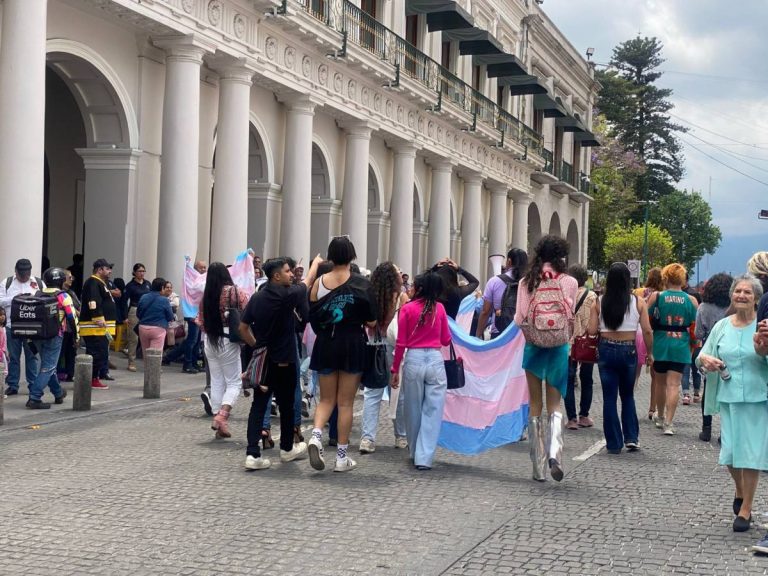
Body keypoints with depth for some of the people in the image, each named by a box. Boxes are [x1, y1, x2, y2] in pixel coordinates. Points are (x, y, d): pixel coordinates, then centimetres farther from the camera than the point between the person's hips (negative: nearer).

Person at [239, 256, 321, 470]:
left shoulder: (257, 297, 3)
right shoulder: (287, 294, -14)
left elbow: (243, 327, 7)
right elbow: (308, 281, 4)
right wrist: (316, 263, 22)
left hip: (261, 361, 5)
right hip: (284, 361, -5)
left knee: (258, 406, 2)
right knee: (286, 406, 13)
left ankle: (252, 453, -8)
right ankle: (287, 448, 28)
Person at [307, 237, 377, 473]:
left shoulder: (319, 282, -2)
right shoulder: (360, 284, -8)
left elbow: (312, 316, 1)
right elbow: (371, 321, -7)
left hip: (325, 344, 2)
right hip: (352, 344, -2)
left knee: (326, 399, 16)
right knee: (345, 402, 6)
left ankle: (316, 435, -12)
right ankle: (341, 457, 10)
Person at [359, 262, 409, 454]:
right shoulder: (400, 297, -11)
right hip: (394, 346, -3)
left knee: (372, 393, 5)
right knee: (399, 394, 10)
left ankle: (367, 438, -2)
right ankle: (401, 437, 20)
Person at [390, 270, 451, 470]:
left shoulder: (407, 309, -3)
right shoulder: (439, 308, 2)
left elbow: (401, 343, -2)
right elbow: (446, 340, 9)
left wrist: (395, 369, 6)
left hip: (413, 360, 0)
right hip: (435, 360, 0)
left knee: (413, 410, 15)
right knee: (432, 411, 2)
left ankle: (415, 453, 29)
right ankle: (424, 458, -5)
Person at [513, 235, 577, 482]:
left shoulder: (526, 282, -2)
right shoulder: (569, 282, -5)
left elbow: (519, 319, -2)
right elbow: (569, 317, 1)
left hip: (533, 347, 1)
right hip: (559, 348, -1)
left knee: (535, 406, 9)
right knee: (555, 405, 10)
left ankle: (538, 467, 10)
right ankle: (554, 452, -16)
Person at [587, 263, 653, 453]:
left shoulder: (598, 302, -4)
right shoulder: (638, 302, -5)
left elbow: (592, 330, -7)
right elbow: (647, 331, -5)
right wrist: (649, 353, 8)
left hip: (606, 350, 0)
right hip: (629, 350, 0)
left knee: (609, 398, 6)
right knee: (628, 396, 19)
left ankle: (614, 443, 7)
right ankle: (631, 437, 11)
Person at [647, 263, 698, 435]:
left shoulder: (656, 297, -6)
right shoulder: (691, 300, -2)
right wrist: (693, 346, 15)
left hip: (660, 344, 0)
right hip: (681, 346, 0)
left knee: (660, 383, 17)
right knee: (674, 384, 0)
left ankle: (660, 416, 35)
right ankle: (668, 422, -8)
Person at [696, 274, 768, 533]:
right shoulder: (722, 326, 6)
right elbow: (702, 356, 11)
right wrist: (705, 360, -12)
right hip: (728, 397, 3)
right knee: (730, 452, 7)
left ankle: (745, 509, 13)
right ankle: (740, 491, 37)